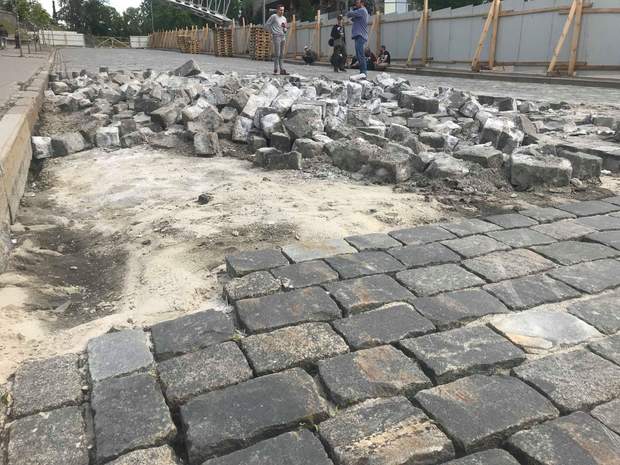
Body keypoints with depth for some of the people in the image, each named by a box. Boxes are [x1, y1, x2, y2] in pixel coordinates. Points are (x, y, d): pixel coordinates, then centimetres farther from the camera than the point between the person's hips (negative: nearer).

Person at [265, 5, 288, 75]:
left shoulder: (284, 18, 18)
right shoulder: (273, 16, -1)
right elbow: (266, 25, -1)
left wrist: (285, 27, 1)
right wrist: (272, 32, 1)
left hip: (283, 37, 6)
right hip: (276, 36, -6)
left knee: (281, 54, 6)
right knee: (277, 54, -11)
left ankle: (281, 70, 7)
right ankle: (276, 69, -8)